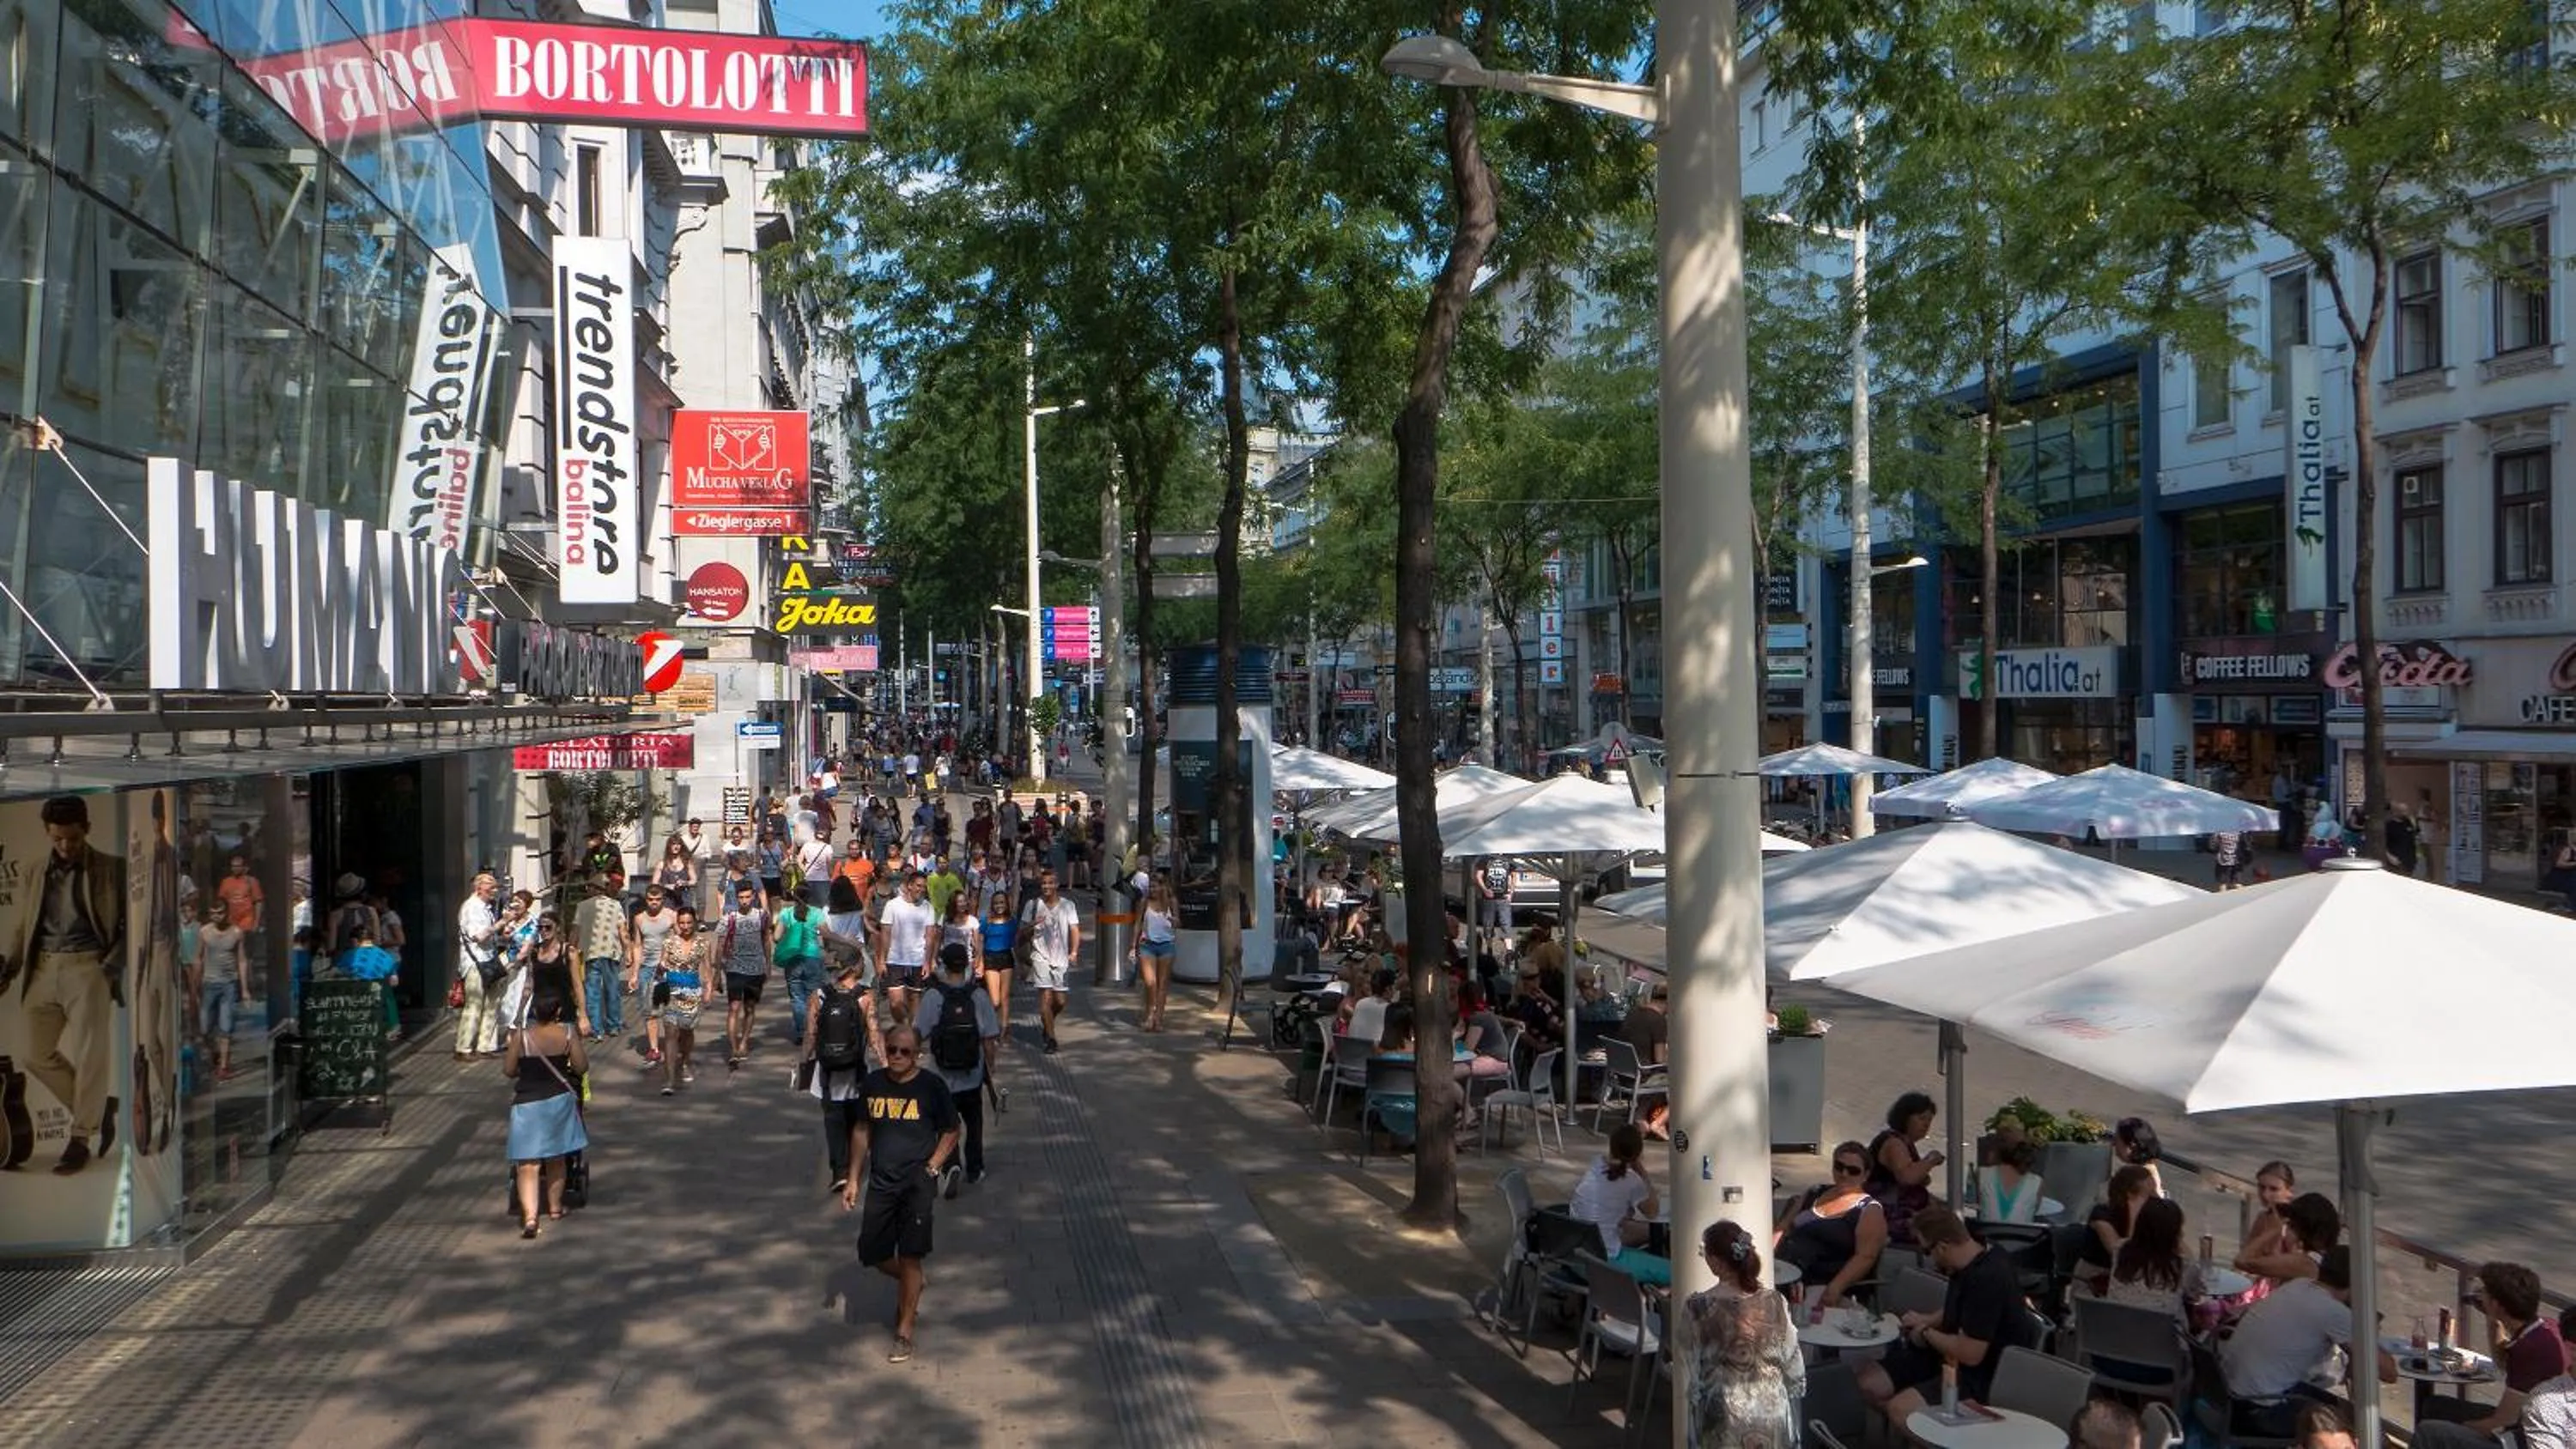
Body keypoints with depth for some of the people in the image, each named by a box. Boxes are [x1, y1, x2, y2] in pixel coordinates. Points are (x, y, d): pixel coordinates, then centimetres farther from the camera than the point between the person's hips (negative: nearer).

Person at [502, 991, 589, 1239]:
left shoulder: (520, 1036, -10)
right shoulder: (567, 1036, -7)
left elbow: (508, 1071, -4)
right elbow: (581, 1067, -5)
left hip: (527, 1103, -2)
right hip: (560, 1100, 2)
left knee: (527, 1164, -5)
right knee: (556, 1158, 21)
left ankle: (529, 1216, -19)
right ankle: (555, 1206, 35)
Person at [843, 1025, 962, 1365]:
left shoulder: (931, 1087, -6)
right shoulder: (873, 1084, 3)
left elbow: (950, 1132, 3)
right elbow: (862, 1131, 14)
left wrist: (932, 1167, -9)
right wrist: (853, 1180, 11)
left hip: (917, 1181, -4)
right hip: (881, 1183, 4)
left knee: (909, 1257, -6)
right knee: (872, 1255, 6)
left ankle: (905, 1331, 8)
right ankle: (911, 1288, 37)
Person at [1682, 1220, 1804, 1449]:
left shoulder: (1698, 1307, -16)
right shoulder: (1774, 1301, -7)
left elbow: (1691, 1368, -9)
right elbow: (1793, 1363, 1)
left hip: (1725, 1415, -3)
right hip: (1773, 1409, 3)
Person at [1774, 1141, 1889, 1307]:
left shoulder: (1869, 1210, 3)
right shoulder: (1815, 1194, 20)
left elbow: (1865, 1257, -9)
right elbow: (1783, 1230, 22)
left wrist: (1835, 1289, -23)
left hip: (1822, 1289, -5)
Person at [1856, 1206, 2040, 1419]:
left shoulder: (1987, 1278, -28)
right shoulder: (1971, 1265, 4)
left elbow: (1970, 1354, -28)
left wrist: (1928, 1333, -10)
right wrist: (1929, 1320, 10)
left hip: (1982, 1377, -10)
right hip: (1952, 1357, 10)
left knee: (1901, 1410, -29)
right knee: (1869, 1381, -1)